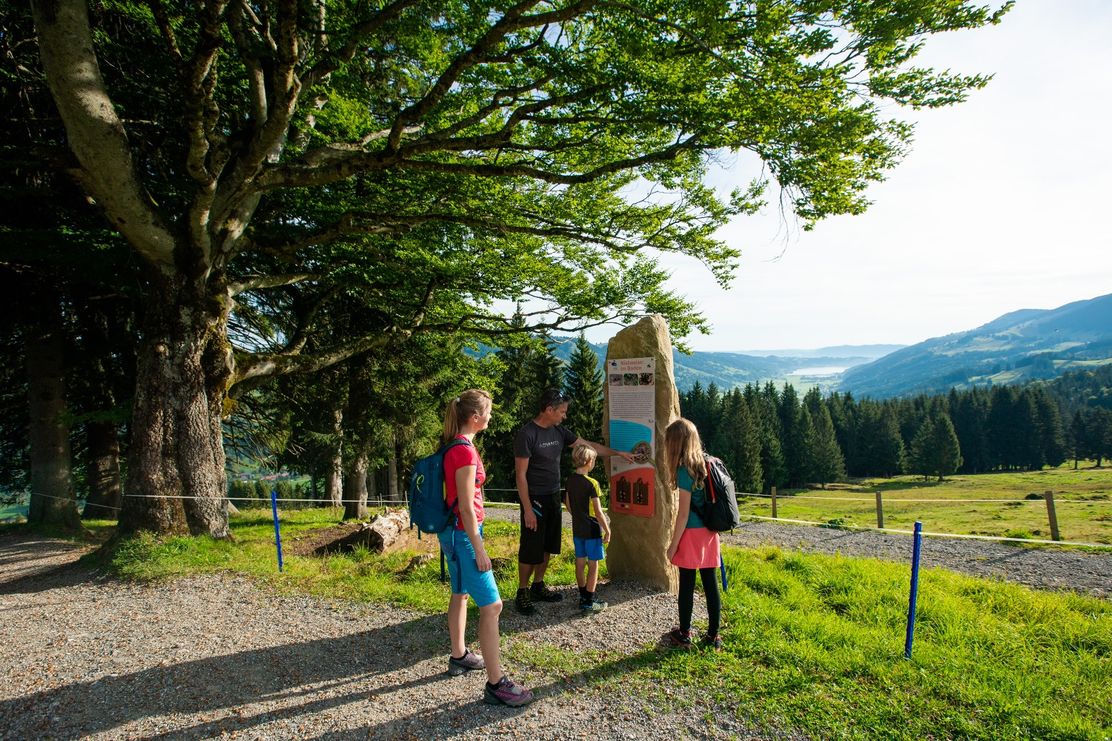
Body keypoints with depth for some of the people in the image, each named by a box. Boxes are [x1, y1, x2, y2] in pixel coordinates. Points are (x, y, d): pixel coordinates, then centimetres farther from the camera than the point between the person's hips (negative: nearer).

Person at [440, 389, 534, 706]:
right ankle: (496, 683, -1)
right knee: (491, 605, -7)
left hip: (453, 532, 10)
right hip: (463, 533, -10)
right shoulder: (465, 450, -23)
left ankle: (459, 656, 41)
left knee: (461, 594, 24)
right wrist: (479, 550, -17)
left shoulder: (453, 445, 6)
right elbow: (466, 506, -22)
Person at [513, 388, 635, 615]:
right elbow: (521, 475, -17)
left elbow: (590, 446, 14)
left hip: (553, 498, 8)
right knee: (530, 549, 0)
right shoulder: (526, 434, -17)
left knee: (547, 546, 16)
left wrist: (618, 453, 15)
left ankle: (538, 586, 30)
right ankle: (522, 593, 14)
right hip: (534, 500, -7)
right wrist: (527, 509, -18)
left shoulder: (559, 431, 5)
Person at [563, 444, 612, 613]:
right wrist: (607, 530, -8)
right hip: (592, 529, -7)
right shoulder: (592, 483, -20)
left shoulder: (570, 479, 1)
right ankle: (589, 602, 6)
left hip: (577, 529, 7)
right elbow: (598, 512, -18)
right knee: (593, 565, 2)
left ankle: (583, 597, 25)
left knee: (580, 562, 15)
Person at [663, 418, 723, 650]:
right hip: (710, 532, 7)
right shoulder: (705, 463, 6)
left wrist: (673, 544, -9)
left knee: (687, 585, 5)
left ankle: (684, 635, 16)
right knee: (710, 584, 11)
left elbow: (684, 512, -16)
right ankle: (713, 636, 19)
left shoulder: (685, 469, -16)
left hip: (692, 533, -7)